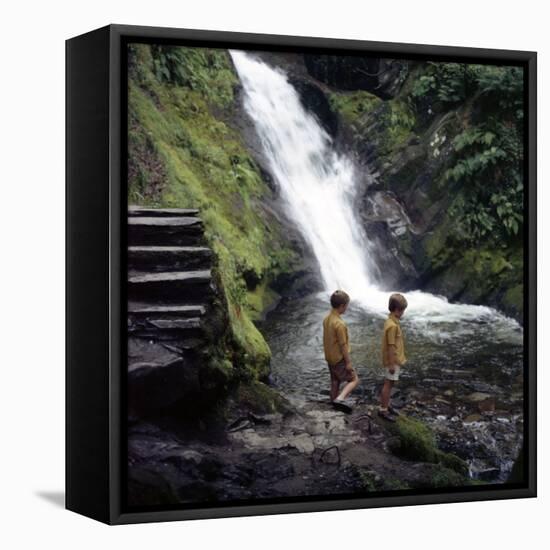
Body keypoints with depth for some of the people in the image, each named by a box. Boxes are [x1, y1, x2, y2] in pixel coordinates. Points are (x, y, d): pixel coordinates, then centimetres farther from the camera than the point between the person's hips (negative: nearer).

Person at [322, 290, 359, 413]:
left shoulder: (327, 319, 1)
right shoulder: (340, 324, -26)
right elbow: (343, 345, -22)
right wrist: (348, 362, -15)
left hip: (329, 358, 8)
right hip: (339, 359, -8)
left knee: (335, 382, 19)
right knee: (354, 380, 1)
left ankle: (334, 402, 29)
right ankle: (340, 399, -17)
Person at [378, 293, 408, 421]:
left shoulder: (393, 321, 5)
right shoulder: (392, 325, -26)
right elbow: (391, 346, -24)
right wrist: (392, 364, -20)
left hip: (396, 359, 9)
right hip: (393, 360, -9)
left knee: (389, 383, 20)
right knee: (388, 384, 0)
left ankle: (386, 404, 32)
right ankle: (383, 409, 9)